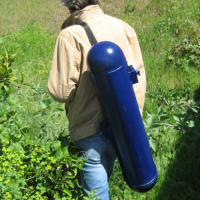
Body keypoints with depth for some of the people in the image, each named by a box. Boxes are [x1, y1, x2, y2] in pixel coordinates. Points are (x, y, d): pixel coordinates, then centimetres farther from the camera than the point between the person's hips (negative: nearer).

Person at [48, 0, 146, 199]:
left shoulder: (70, 35, -18)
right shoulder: (122, 27, -3)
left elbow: (61, 91, -19)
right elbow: (138, 76, 3)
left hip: (90, 129, -5)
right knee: (105, 175, 27)